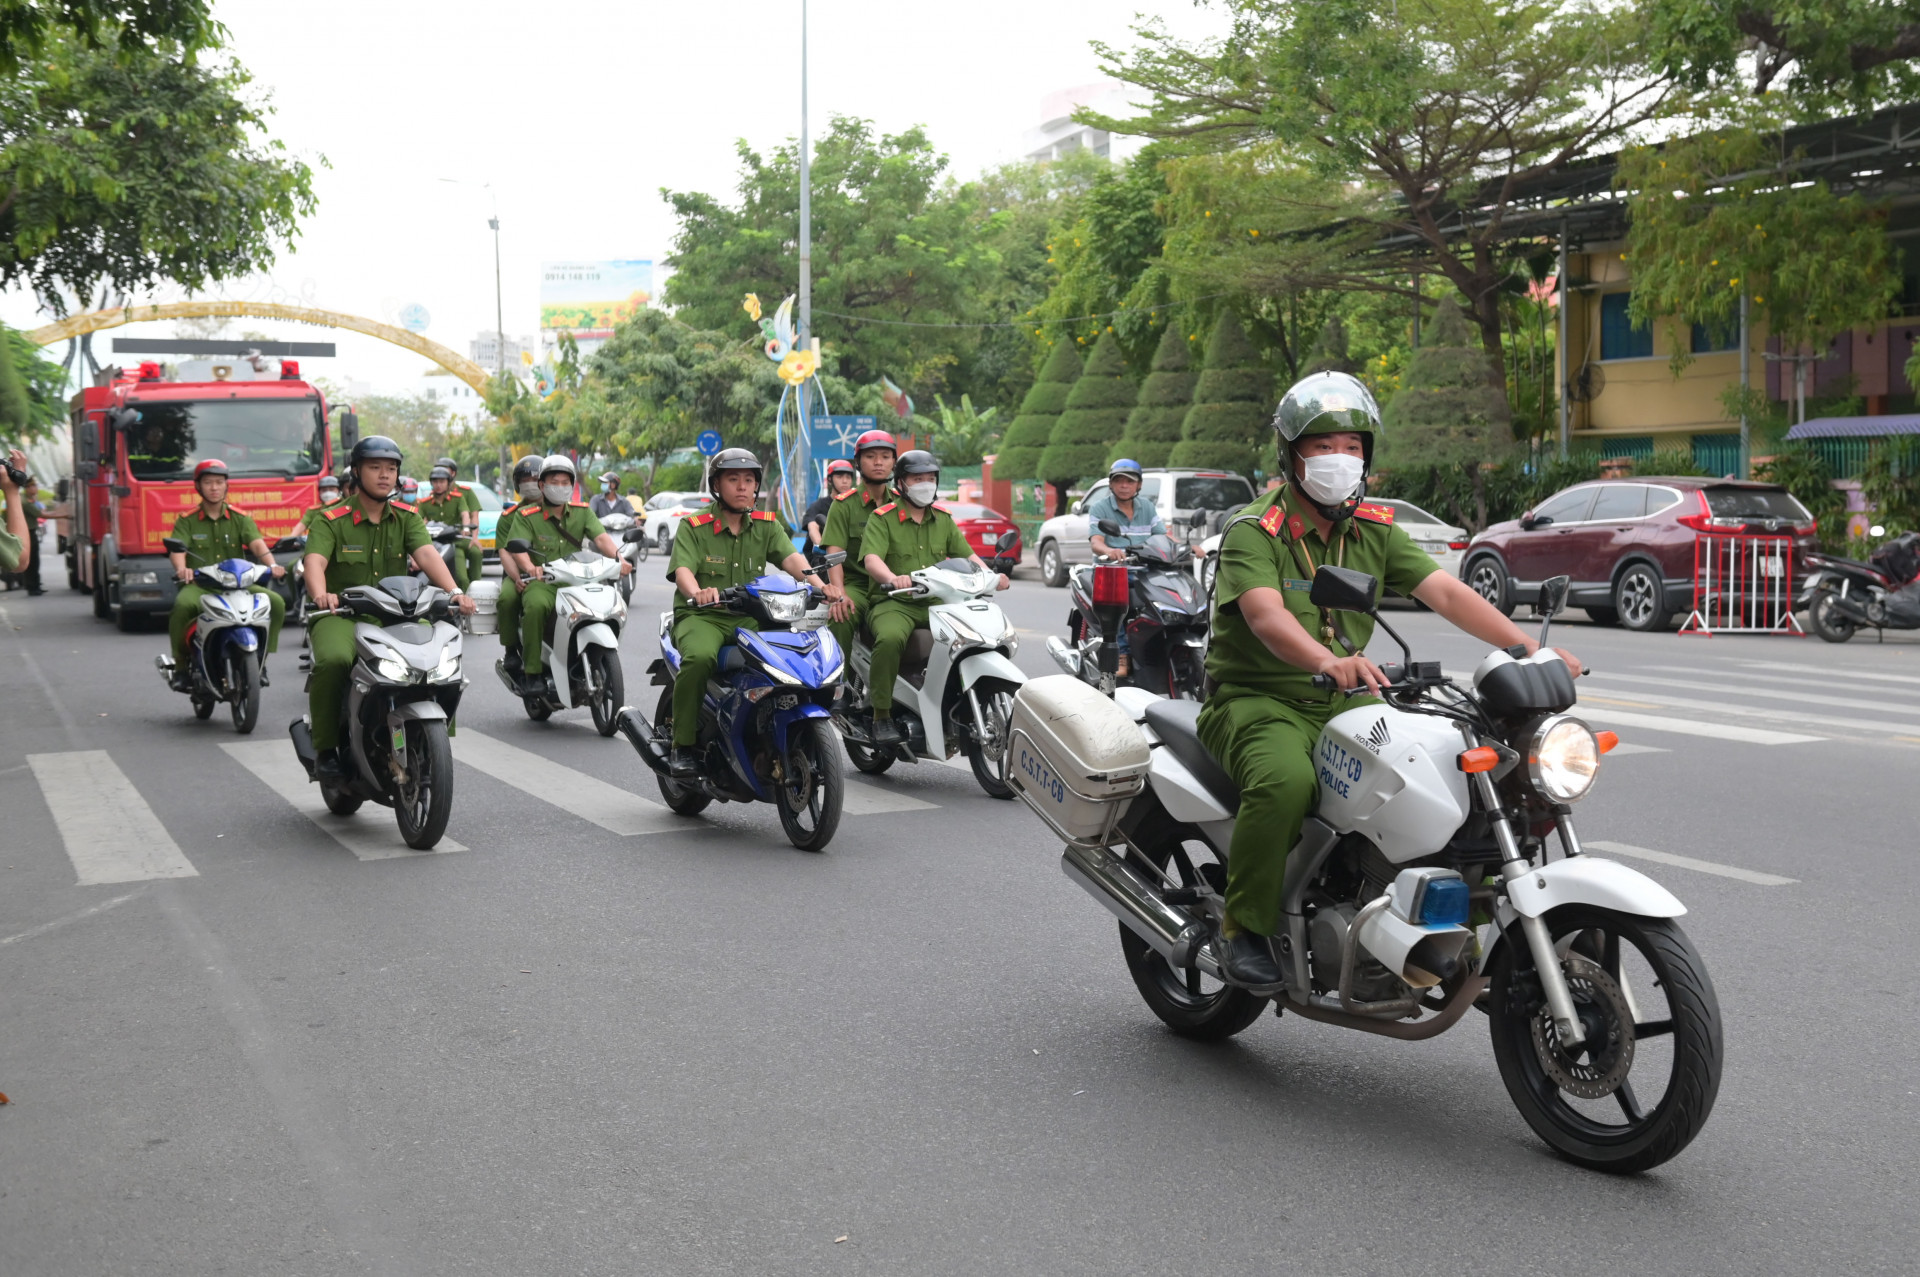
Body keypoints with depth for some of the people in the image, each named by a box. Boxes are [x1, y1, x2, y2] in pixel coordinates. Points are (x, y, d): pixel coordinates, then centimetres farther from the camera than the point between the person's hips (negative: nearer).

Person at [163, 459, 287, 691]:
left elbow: (257, 543, -5)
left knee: (276, 602, -21)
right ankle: (181, 666, -16)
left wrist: (271, 565, -27)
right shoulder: (187, 521, 8)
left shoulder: (241, 518, 12)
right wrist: (182, 569, -31)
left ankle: (259, 660, -6)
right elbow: (177, 550, -7)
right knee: (183, 605, -36)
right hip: (199, 584, -2)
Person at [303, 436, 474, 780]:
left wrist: (454, 591, -27)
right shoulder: (331, 520, 0)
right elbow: (314, 561, -17)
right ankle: (326, 750, -17)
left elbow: (426, 553, -8)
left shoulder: (407, 517, 10)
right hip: (340, 614, -3)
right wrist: (320, 594, -40)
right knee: (333, 661, -34)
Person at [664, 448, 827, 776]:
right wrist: (697, 593, -39)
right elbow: (682, 569, -16)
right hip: (701, 616, -3)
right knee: (699, 657, -35)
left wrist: (818, 583, -27)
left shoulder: (767, 525, 11)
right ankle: (682, 746, -21)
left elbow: (791, 558, -6)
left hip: (751, 617, 3)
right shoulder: (695, 526, 1)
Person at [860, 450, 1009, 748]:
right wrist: (893, 578, -36)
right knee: (890, 637, -38)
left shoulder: (943, 519, 18)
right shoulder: (882, 519, 1)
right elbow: (872, 559, -14)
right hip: (894, 603, -4)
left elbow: (967, 555, 13)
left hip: (937, 602, 5)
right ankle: (881, 715, -24)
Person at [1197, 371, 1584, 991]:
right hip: (1258, 701, -5)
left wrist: (1528, 647, -17)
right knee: (1285, 781, -36)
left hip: (1344, 706, 6)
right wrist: (1330, 660, -48)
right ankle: (1244, 928, -17)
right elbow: (1265, 615, -28)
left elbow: (1445, 592, -2)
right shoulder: (1254, 532, -10)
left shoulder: (1375, 532, 9)